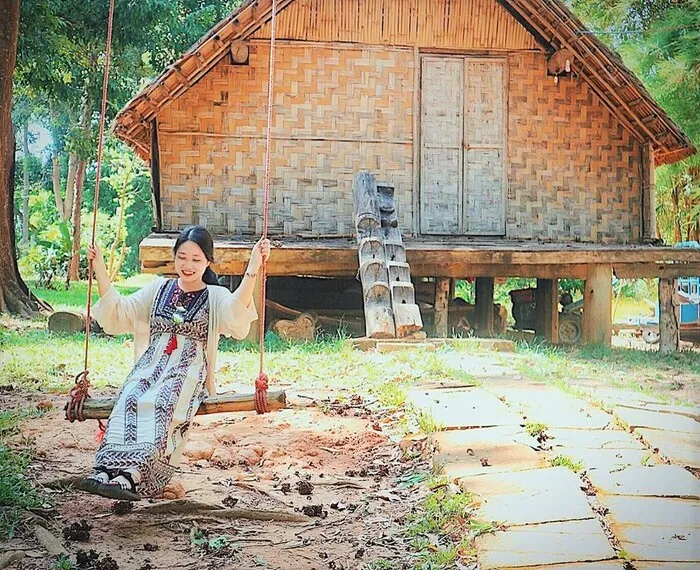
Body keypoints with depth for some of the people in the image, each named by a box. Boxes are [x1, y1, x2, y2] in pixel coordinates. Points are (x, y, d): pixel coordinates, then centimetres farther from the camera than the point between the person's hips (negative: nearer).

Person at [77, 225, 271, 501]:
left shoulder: (216, 297, 12)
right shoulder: (158, 289, 23)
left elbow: (236, 318, -12)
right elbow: (118, 314, 17)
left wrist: (253, 270, -24)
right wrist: (100, 271, 7)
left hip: (190, 371, -3)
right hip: (150, 365, 3)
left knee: (160, 402, -36)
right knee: (129, 399, -32)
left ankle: (132, 475, -53)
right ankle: (106, 470, -50)